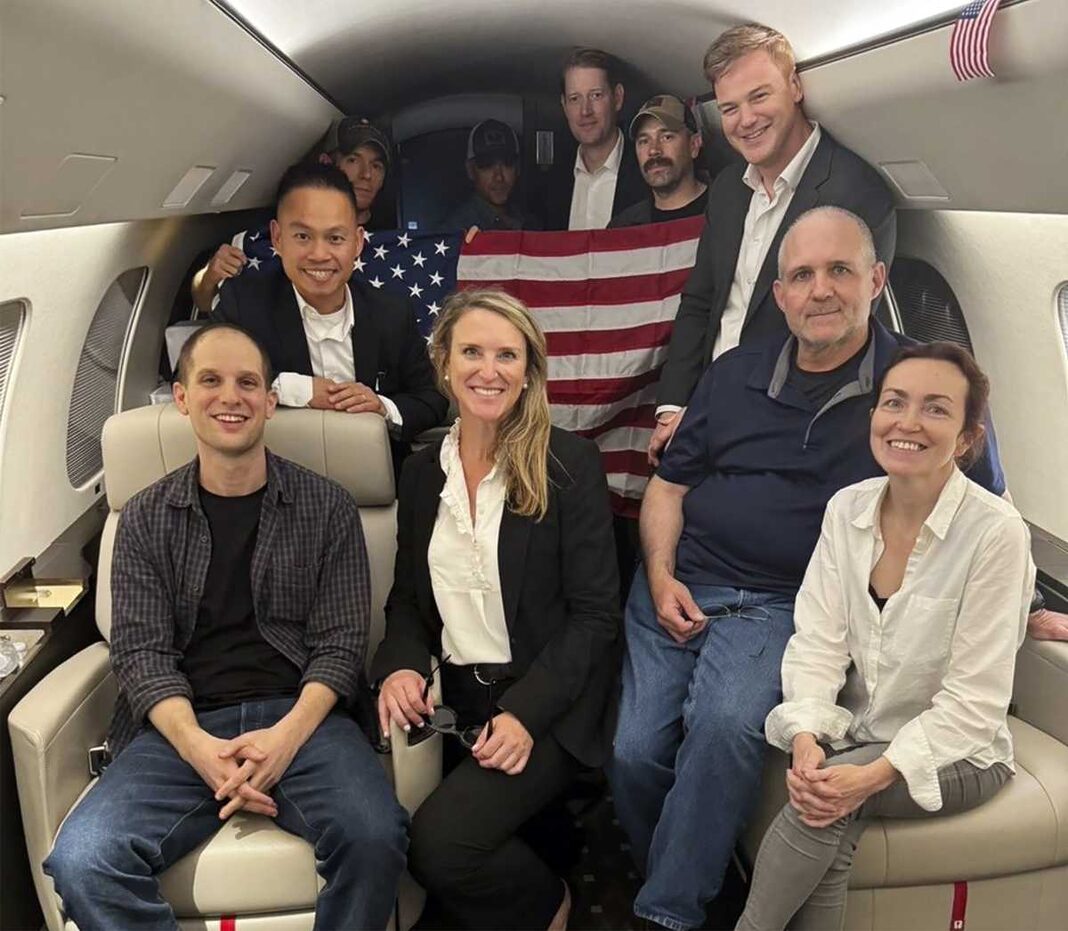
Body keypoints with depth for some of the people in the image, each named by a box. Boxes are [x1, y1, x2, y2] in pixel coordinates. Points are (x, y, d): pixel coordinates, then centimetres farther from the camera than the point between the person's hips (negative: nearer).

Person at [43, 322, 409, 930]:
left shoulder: (327, 507, 7)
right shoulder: (146, 519, 11)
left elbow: (340, 644, 3)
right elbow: (141, 652, 3)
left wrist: (287, 735, -16)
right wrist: (196, 746, -16)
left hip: (300, 716, -1)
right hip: (183, 727, 1)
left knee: (373, 837, -30)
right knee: (82, 863, -26)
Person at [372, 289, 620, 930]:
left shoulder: (570, 464, -7)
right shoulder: (422, 472, 8)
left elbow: (595, 614, -9)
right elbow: (409, 599, 13)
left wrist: (525, 713, -19)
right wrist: (401, 666, -9)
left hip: (548, 705, -5)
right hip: (457, 702, 5)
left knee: (442, 840, -23)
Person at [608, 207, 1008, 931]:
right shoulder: (736, 373, 10)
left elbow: (988, 512, 7)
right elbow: (669, 486, 15)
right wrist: (661, 577, 2)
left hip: (783, 603, -3)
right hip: (678, 588, 4)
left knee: (724, 725, -30)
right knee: (635, 754, -11)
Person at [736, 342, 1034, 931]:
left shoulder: (995, 532, -18)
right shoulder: (847, 508, -3)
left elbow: (974, 699, -17)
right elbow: (818, 638, -5)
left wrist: (877, 775, -26)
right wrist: (807, 738, -22)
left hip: (951, 753, -3)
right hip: (854, 732, 3)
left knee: (832, 806, -28)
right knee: (832, 825, -26)